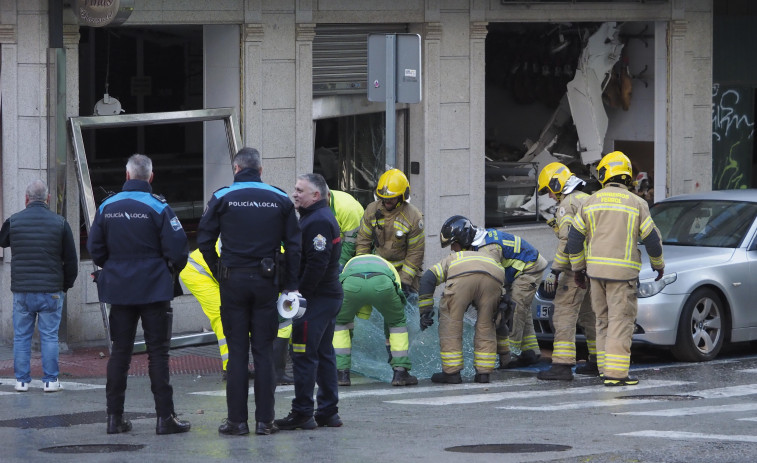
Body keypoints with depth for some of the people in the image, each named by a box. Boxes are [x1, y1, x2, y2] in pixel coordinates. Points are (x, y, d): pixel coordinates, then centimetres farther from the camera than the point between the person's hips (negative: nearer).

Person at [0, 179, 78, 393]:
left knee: (21, 336, 8)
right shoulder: (59, 223, -2)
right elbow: (71, 261, 1)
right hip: (51, 291, -1)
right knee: (49, 336, 4)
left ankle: (22, 380, 7)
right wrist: (66, 286, 14)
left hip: (22, 291, 1)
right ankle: (50, 381, 3)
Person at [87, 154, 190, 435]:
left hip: (119, 288, 3)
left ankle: (115, 417, 8)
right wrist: (172, 270, 8)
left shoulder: (107, 207, 2)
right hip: (154, 290, -3)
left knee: (120, 351, 9)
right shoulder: (157, 207, -10)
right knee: (158, 352, -1)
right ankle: (165, 417, -3)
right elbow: (177, 248, -13)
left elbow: (95, 248, 6)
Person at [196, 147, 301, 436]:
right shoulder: (280, 200, 4)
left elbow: (204, 241, -2)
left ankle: (236, 420, 2)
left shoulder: (222, 198, -1)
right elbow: (294, 245, 3)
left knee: (237, 351, 3)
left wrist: (219, 274, 9)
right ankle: (264, 420, 4)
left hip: (233, 281, -1)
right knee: (264, 351, 5)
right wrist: (290, 284, 7)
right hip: (266, 282, 1)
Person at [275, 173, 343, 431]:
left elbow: (317, 264, -24)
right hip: (330, 295, 11)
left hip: (315, 299, -11)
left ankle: (302, 413, -7)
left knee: (304, 355, -8)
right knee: (324, 353, 14)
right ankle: (328, 411, 18)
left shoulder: (318, 222, -17)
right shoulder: (320, 218, 18)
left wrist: (300, 294, -20)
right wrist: (297, 292, 17)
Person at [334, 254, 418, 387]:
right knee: (398, 322, 29)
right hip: (382, 285, 0)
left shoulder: (349, 266, 48)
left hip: (352, 286, 0)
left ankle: (342, 373, 24)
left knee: (339, 323, 30)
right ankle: (400, 372, 24)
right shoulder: (388, 268, 46)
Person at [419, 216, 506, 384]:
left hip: (462, 276, -3)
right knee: (485, 325, 21)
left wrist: (425, 311, 19)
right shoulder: (486, 256, 47)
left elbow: (428, 278, 21)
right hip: (493, 278, 3)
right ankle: (483, 372, 18)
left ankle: (452, 372, 12)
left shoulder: (449, 259, 38)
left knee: (450, 324, 13)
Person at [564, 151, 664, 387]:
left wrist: (578, 268, 19)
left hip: (596, 269, 4)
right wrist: (658, 264, 18)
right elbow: (652, 239, 1)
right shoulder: (636, 204, -3)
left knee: (604, 320, 16)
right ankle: (615, 373, -10)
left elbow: (574, 239, 7)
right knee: (620, 322, -4)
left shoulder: (590, 202, 4)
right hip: (623, 272, -3)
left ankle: (606, 367, 17)